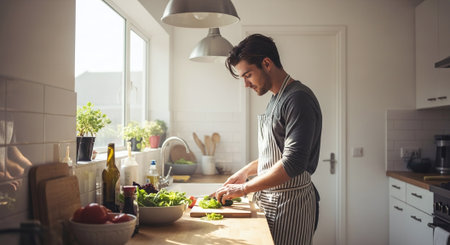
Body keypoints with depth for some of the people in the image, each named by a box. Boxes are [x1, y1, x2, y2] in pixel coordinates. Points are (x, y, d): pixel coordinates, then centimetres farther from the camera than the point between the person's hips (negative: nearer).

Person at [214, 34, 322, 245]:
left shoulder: (298, 99, -17)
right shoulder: (276, 99, 13)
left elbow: (293, 163, -25)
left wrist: (245, 188, -19)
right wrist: (246, 171, 14)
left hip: (290, 204, -9)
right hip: (271, 201, 9)